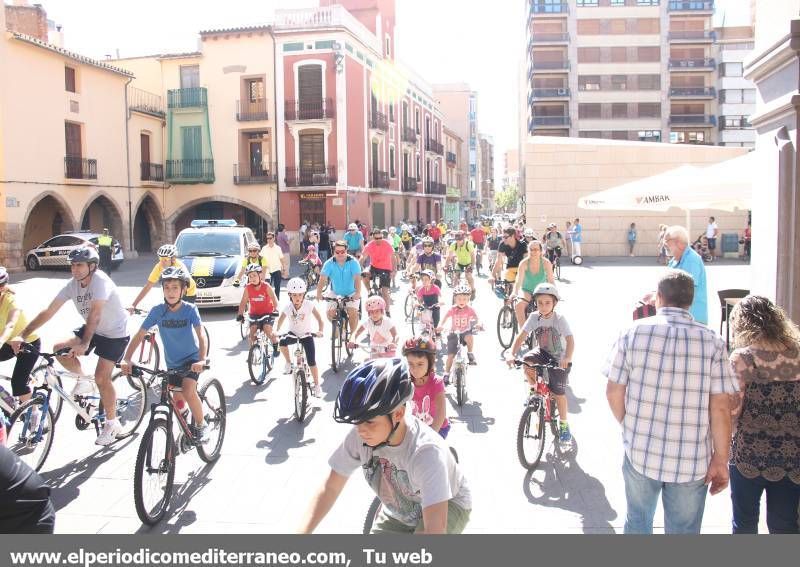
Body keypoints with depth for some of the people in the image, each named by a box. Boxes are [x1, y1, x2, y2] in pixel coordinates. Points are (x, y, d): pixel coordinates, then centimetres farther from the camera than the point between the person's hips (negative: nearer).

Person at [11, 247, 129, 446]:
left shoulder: (100, 280, -27)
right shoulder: (72, 284, -7)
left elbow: (95, 314, -37)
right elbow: (48, 312, -9)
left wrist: (84, 344, -46)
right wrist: (21, 335, -15)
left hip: (115, 334, -7)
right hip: (93, 330, 7)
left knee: (101, 377, -14)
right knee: (59, 349, -11)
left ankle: (112, 424, 4)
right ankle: (83, 379, 15)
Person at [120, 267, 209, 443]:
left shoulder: (190, 309, -16)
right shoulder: (157, 311, -12)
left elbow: (201, 334, -25)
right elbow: (139, 335, -12)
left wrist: (202, 360, -41)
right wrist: (126, 359, -25)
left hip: (191, 359, -3)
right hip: (172, 363, 4)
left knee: (188, 391, -26)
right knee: (177, 400, 11)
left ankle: (201, 425, -4)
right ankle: (185, 427, 42)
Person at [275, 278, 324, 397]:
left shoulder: (308, 305, -20)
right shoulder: (288, 307, -15)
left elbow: (319, 319, -20)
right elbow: (281, 319, -2)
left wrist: (320, 331, -36)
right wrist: (276, 331, -17)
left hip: (307, 335, -2)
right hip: (293, 333, 2)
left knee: (311, 361, -8)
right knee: (282, 342, -32)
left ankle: (317, 385, 9)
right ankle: (288, 363, -6)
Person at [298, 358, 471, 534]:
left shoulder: (426, 451, -40)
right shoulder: (359, 437, -26)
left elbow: (435, 530, -47)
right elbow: (330, 488, -16)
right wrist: (302, 531, -29)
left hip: (446, 506, -5)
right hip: (399, 513, 5)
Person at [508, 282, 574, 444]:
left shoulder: (559, 319, -20)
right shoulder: (534, 317, -11)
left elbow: (570, 340, -30)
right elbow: (521, 336, -16)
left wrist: (567, 358, -48)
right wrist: (512, 354, -30)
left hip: (558, 358, -3)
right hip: (542, 352, 3)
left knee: (558, 393, -6)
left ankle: (564, 426, 15)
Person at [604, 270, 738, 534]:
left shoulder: (633, 333, -8)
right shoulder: (712, 342, -9)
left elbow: (614, 392, -5)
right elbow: (721, 407, -10)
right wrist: (721, 459, -1)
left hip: (640, 453, 1)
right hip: (692, 463, 0)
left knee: (638, 522, 22)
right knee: (684, 531, 15)